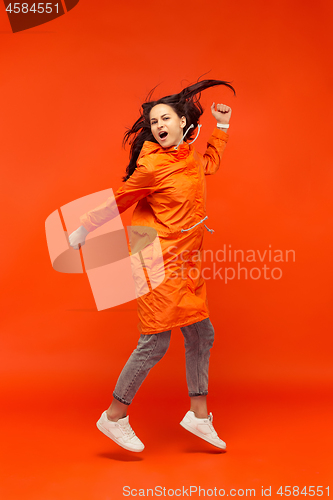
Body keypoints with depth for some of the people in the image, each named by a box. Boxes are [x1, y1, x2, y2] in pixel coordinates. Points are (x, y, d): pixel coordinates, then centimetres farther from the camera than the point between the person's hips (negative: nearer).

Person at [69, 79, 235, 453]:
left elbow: (211, 163, 33)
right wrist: (83, 230, 6)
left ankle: (199, 415, 27)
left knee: (201, 335, 12)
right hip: (160, 260, -8)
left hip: (186, 263, 8)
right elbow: (119, 201, -3)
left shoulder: (192, 159, 9)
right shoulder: (153, 164, -13)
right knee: (155, 343, -5)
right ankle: (114, 417, 13)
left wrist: (222, 127, 31)